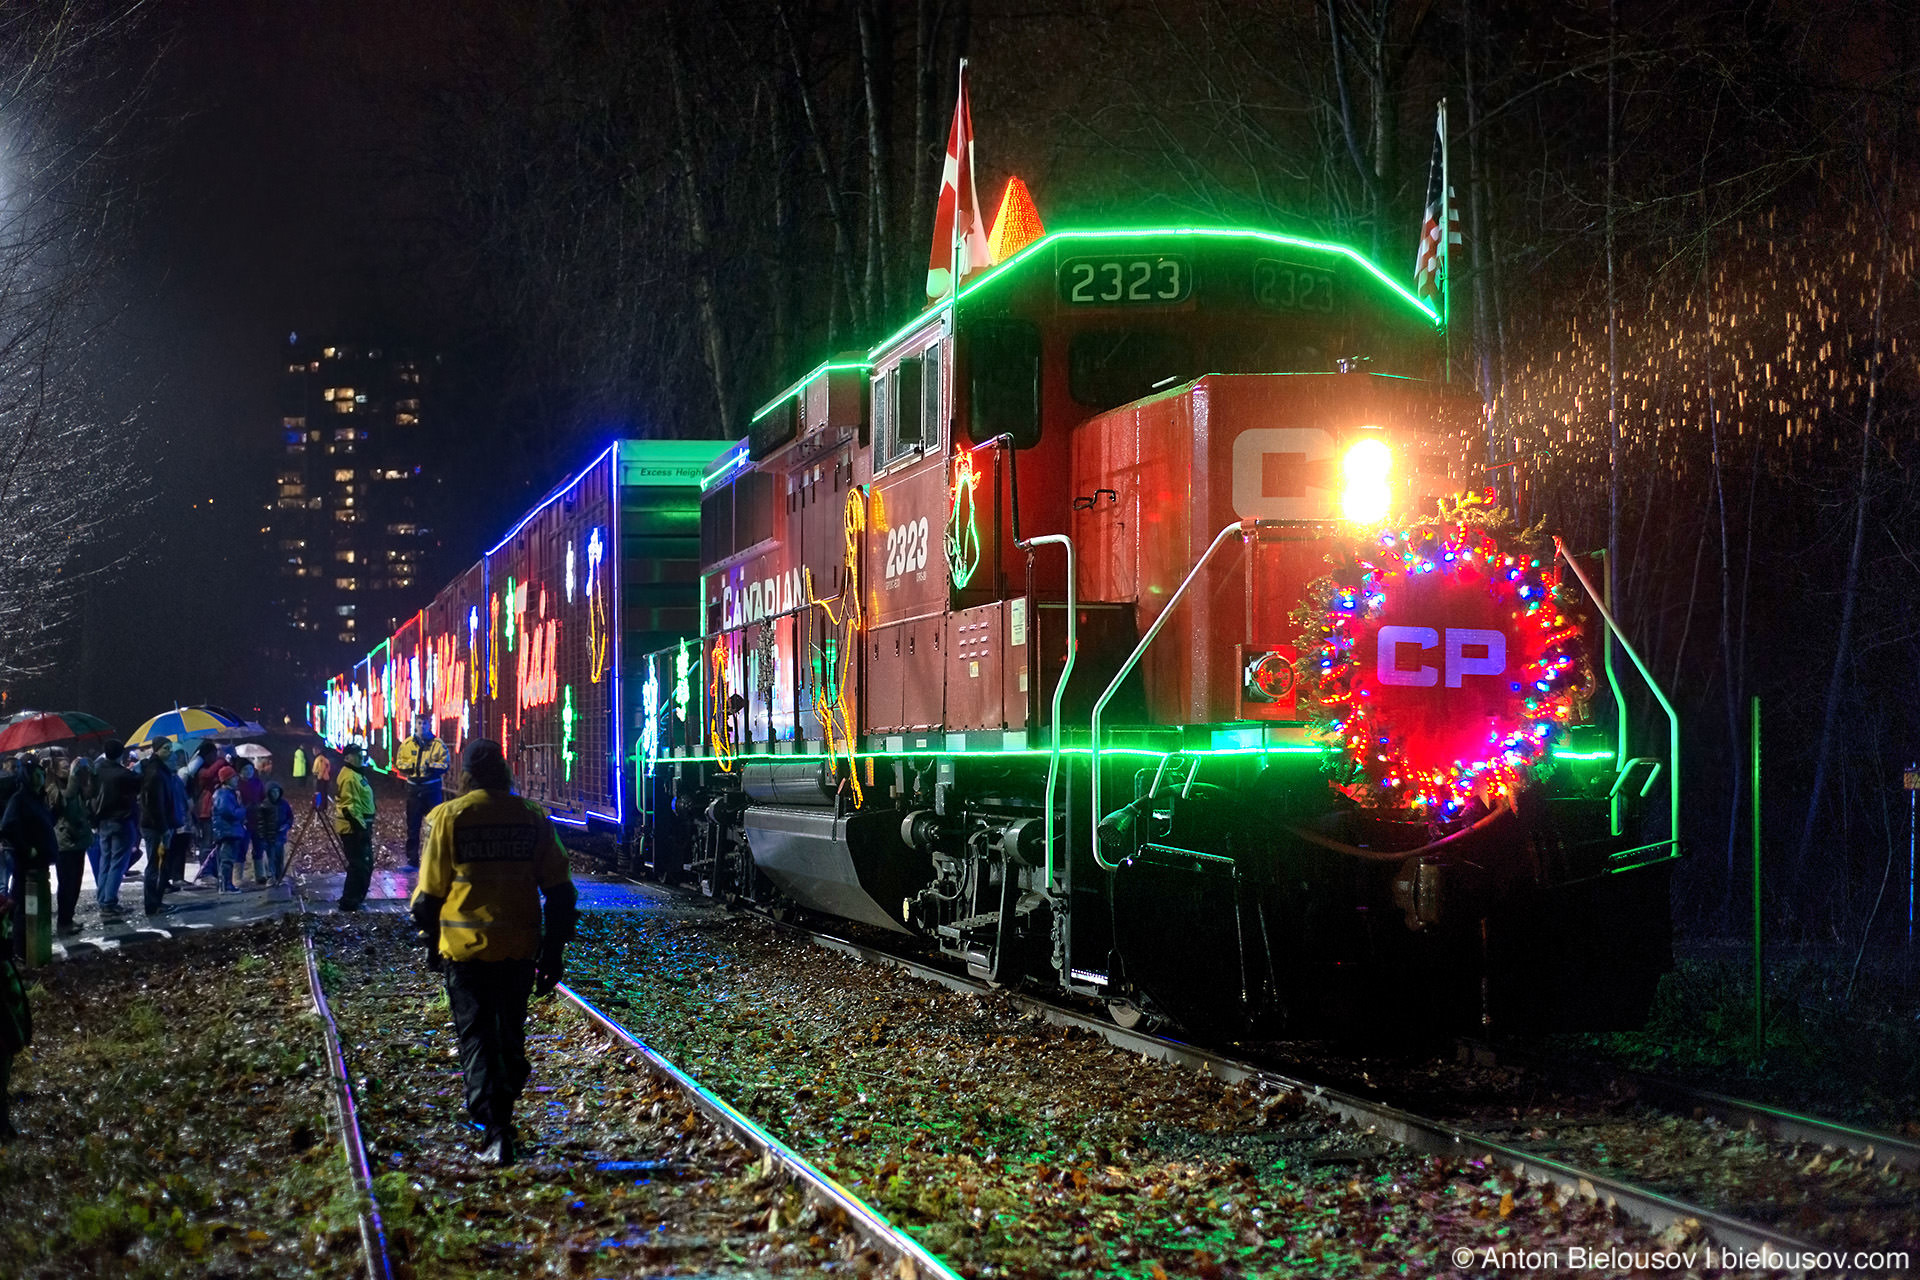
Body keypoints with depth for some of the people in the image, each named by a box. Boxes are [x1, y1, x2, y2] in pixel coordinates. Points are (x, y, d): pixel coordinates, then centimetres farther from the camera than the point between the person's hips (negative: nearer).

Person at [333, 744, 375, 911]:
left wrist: (365, 826, 25)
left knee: (365, 864, 17)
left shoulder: (354, 774, 18)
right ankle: (349, 902, -5)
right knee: (359, 866, -8)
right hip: (354, 828, -11)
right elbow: (349, 806, -23)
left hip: (359, 825, 11)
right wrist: (361, 826, -23)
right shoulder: (349, 777, -17)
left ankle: (356, 898, 26)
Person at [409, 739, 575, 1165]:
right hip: (521, 947, 3)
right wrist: (554, 951, 9)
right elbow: (559, 890, 3)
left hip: (466, 948, -3)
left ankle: (495, 1129, -12)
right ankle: (502, 1111, 30)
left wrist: (430, 939, 14)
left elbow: (431, 889, -1)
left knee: (477, 1036, 0)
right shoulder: (533, 818, 2)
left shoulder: (450, 817, -5)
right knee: (510, 1034, 18)